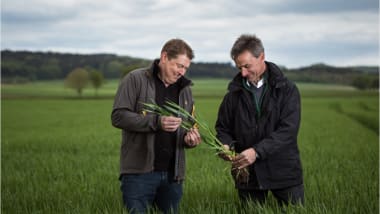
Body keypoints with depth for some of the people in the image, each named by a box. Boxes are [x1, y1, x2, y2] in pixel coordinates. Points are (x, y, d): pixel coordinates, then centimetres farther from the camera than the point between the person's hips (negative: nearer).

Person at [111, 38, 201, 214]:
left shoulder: (185, 89, 15)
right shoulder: (136, 79, -2)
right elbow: (118, 116, -11)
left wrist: (190, 137, -2)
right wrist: (156, 122, -22)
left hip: (172, 174, 5)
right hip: (139, 172, -5)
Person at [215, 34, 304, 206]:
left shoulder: (287, 89, -4)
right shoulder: (234, 93, 6)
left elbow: (288, 130, -14)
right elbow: (223, 128, 13)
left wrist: (257, 151, -25)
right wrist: (225, 145, -10)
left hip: (284, 171, -2)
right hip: (248, 174, 2)